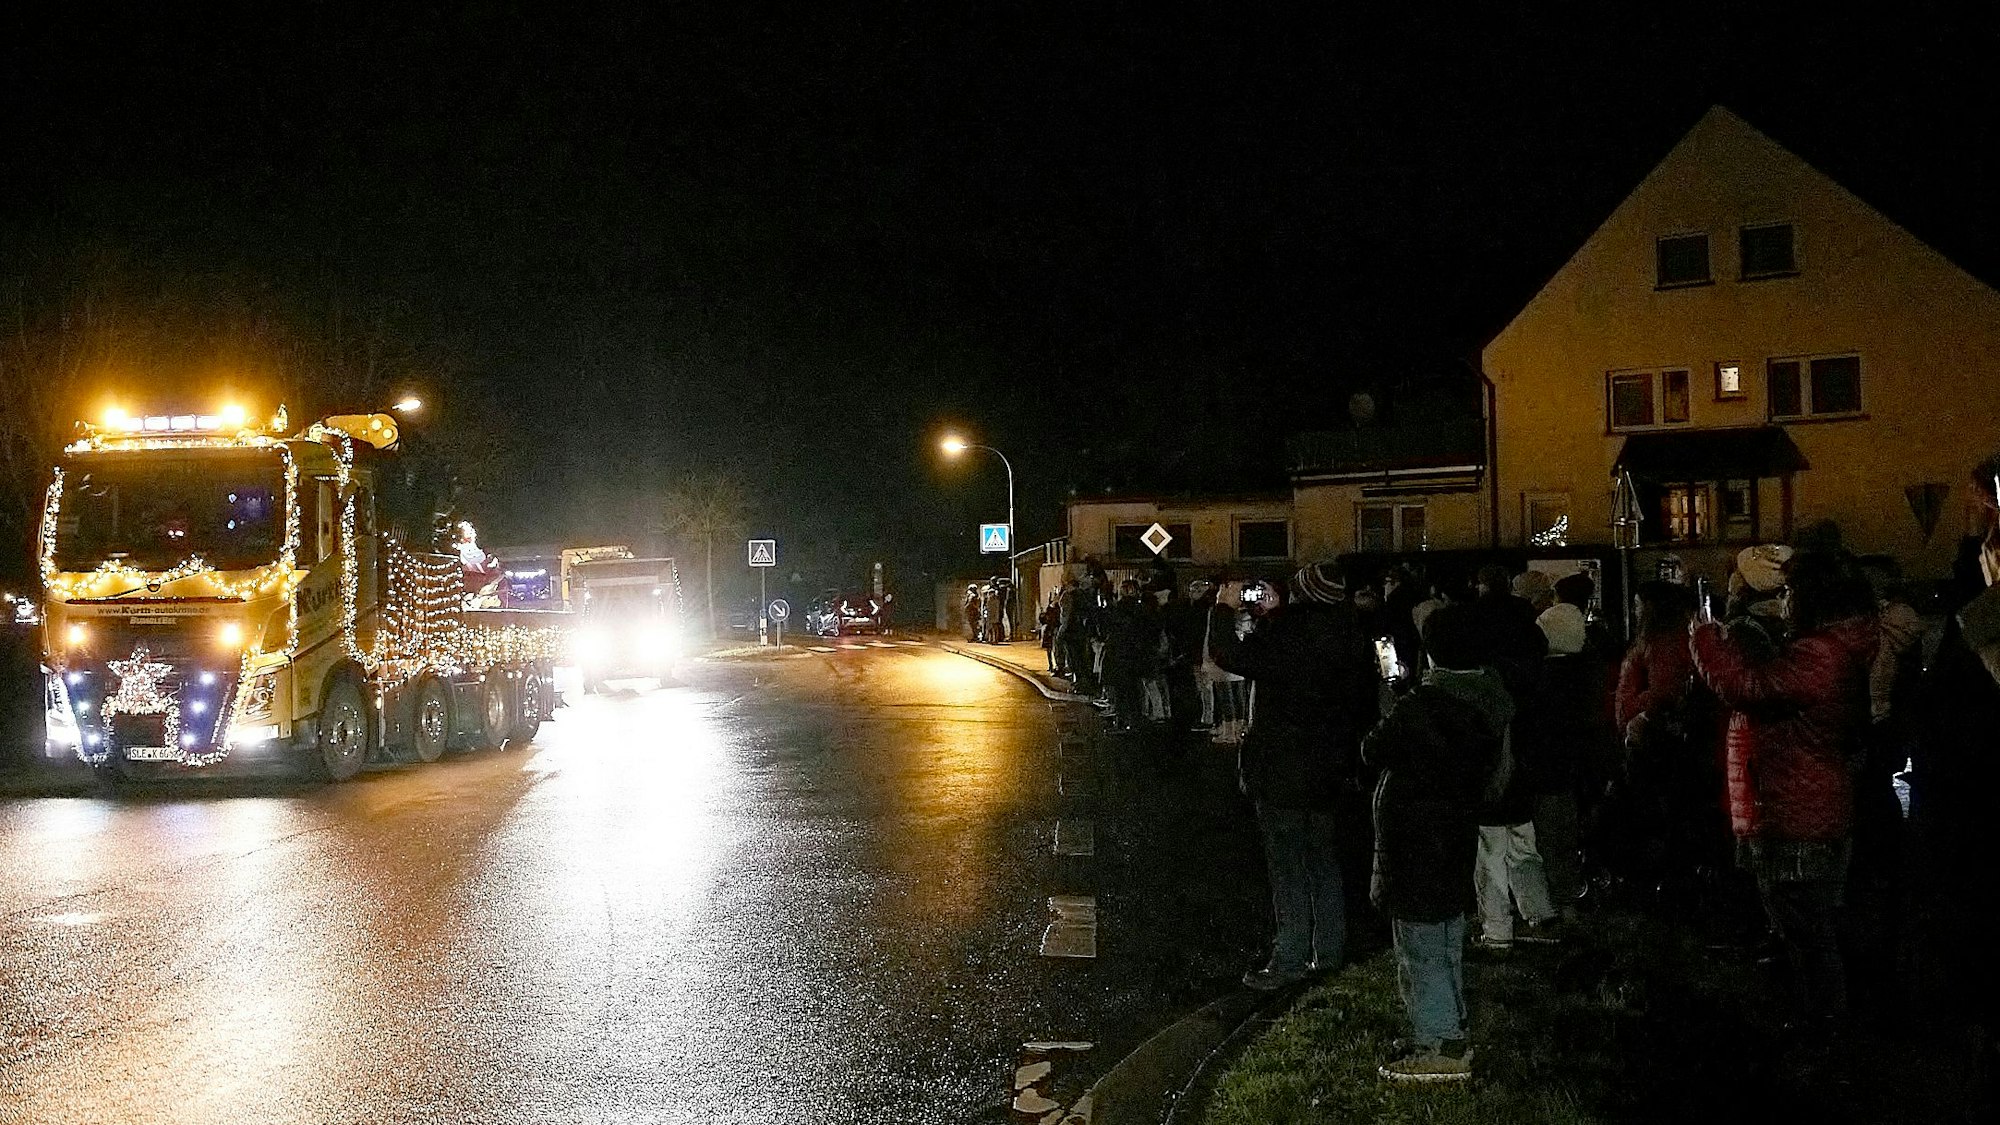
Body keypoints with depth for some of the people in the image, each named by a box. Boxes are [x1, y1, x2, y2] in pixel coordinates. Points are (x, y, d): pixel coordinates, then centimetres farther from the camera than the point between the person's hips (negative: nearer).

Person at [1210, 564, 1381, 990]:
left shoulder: (1285, 638, -22)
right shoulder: (1352, 641, 1)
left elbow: (1227, 653, -19)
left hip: (1282, 771, -7)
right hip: (1329, 769, 7)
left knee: (1288, 868, -1)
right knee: (1323, 861, 18)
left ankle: (1289, 962, 5)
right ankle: (1329, 953, 26)